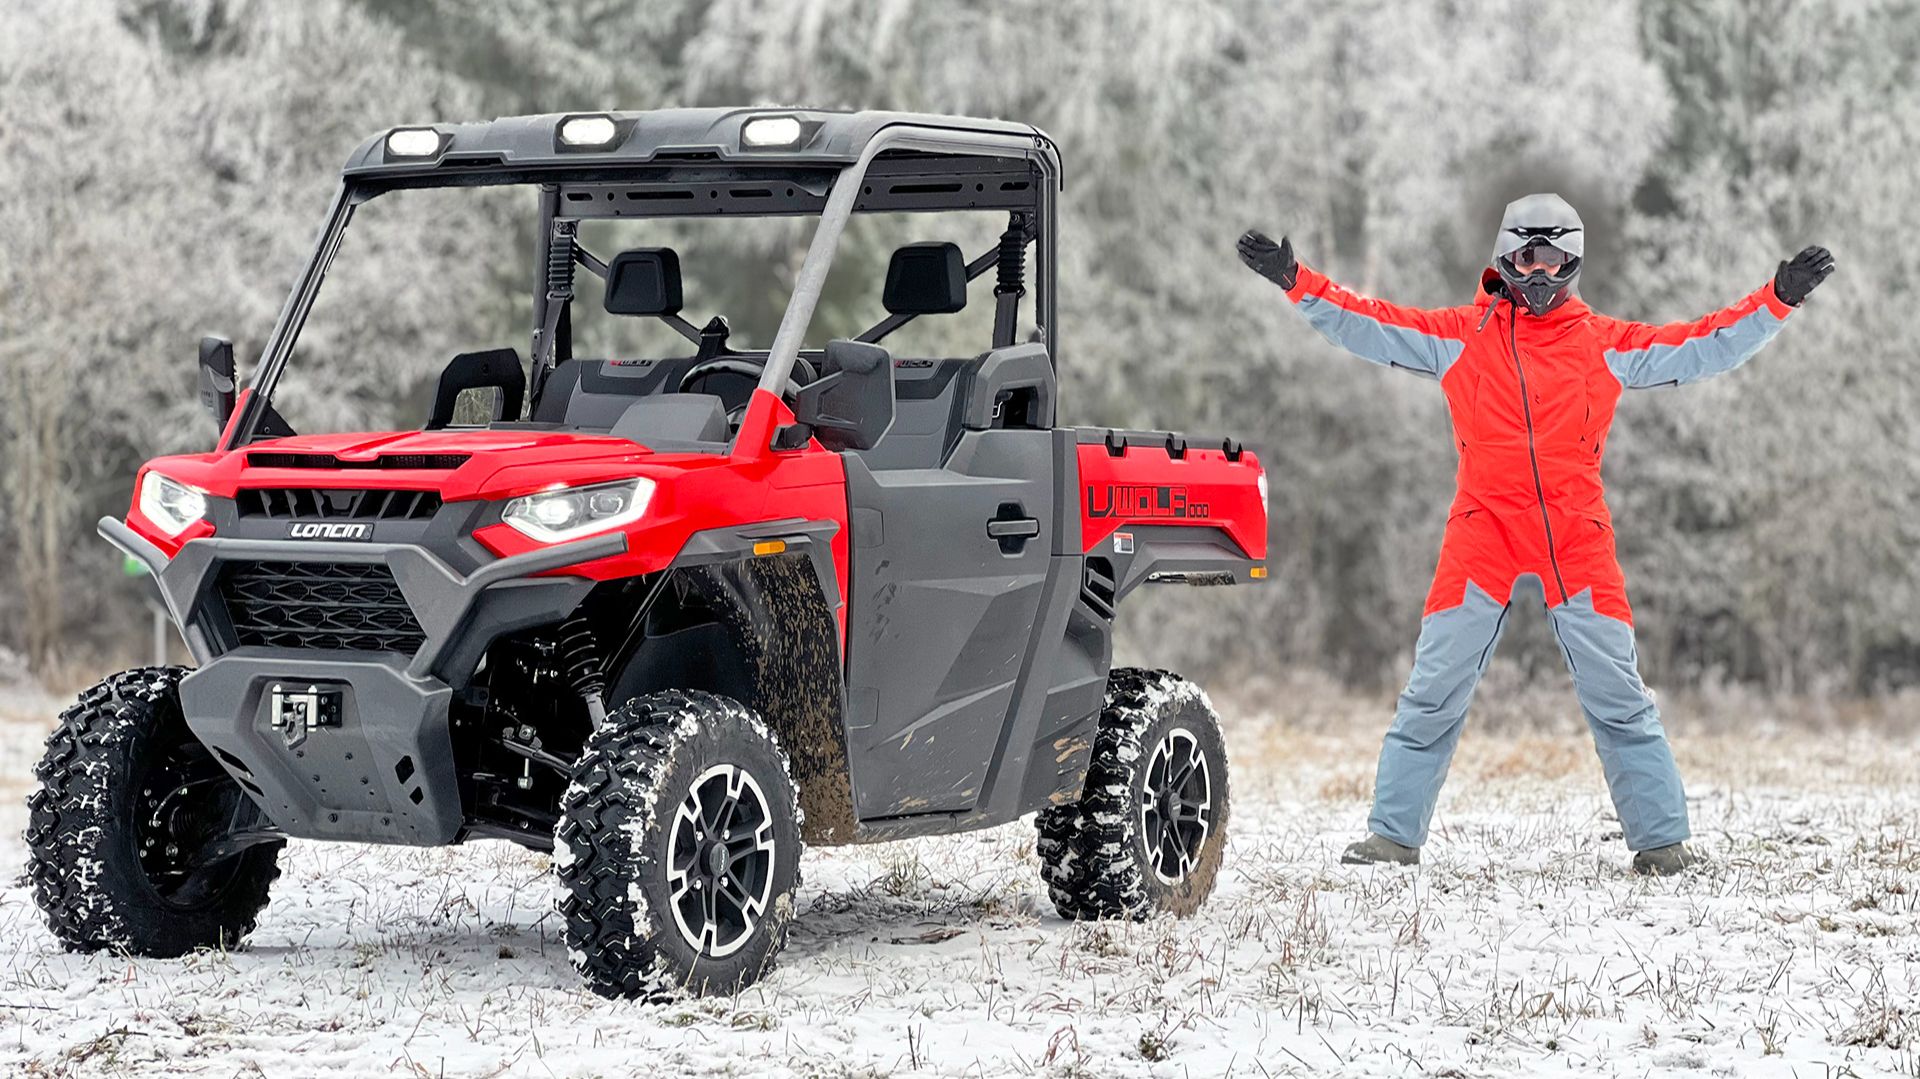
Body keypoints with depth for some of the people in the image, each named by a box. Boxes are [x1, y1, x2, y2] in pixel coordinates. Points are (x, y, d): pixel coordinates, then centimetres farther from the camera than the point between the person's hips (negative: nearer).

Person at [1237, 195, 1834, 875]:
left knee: (1617, 695, 0)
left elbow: (1701, 347, 10)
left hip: (1577, 536, 0)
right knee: (1432, 694, -3)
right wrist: (1296, 282, -2)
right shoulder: (1462, 335, 10)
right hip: (1483, 531, 0)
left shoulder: (1604, 343, 11)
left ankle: (1662, 840, 7)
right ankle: (1392, 836, 5)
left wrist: (1778, 301, 3)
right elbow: (1368, 326, 7)